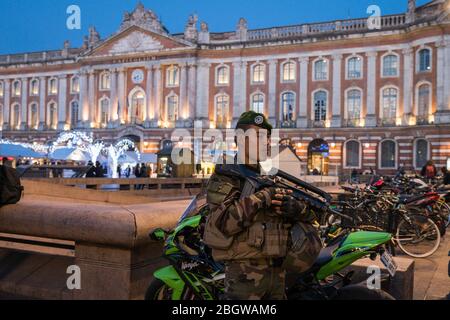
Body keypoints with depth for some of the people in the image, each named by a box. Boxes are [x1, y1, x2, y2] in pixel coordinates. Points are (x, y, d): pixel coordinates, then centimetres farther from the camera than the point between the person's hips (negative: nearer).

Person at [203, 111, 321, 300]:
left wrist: (297, 207, -12)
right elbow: (220, 222, -21)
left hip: (277, 268, 7)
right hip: (246, 269, -6)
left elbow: (312, 212, 11)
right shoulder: (226, 177, -6)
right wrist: (258, 200, -24)